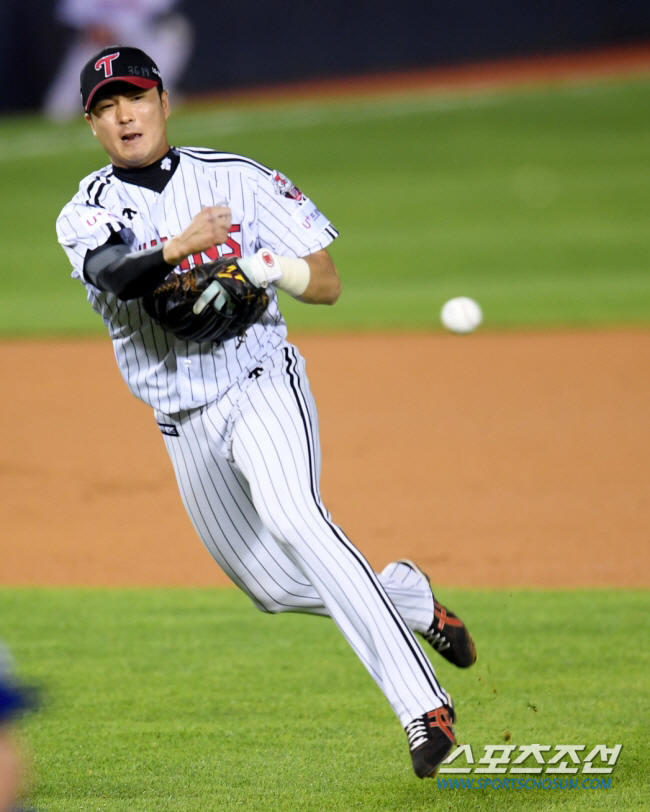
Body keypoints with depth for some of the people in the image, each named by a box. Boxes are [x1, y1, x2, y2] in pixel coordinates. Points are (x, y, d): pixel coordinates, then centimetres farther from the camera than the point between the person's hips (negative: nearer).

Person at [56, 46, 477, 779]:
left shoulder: (236, 180, 0)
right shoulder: (86, 213, 1)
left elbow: (328, 284, 0)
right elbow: (113, 275, -23)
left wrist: (274, 267, -22)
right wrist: (177, 250, -42)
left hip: (260, 387, -4)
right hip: (184, 427, 4)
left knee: (291, 516, -31)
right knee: (276, 587, 9)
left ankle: (422, 703, -36)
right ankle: (409, 598, 38)